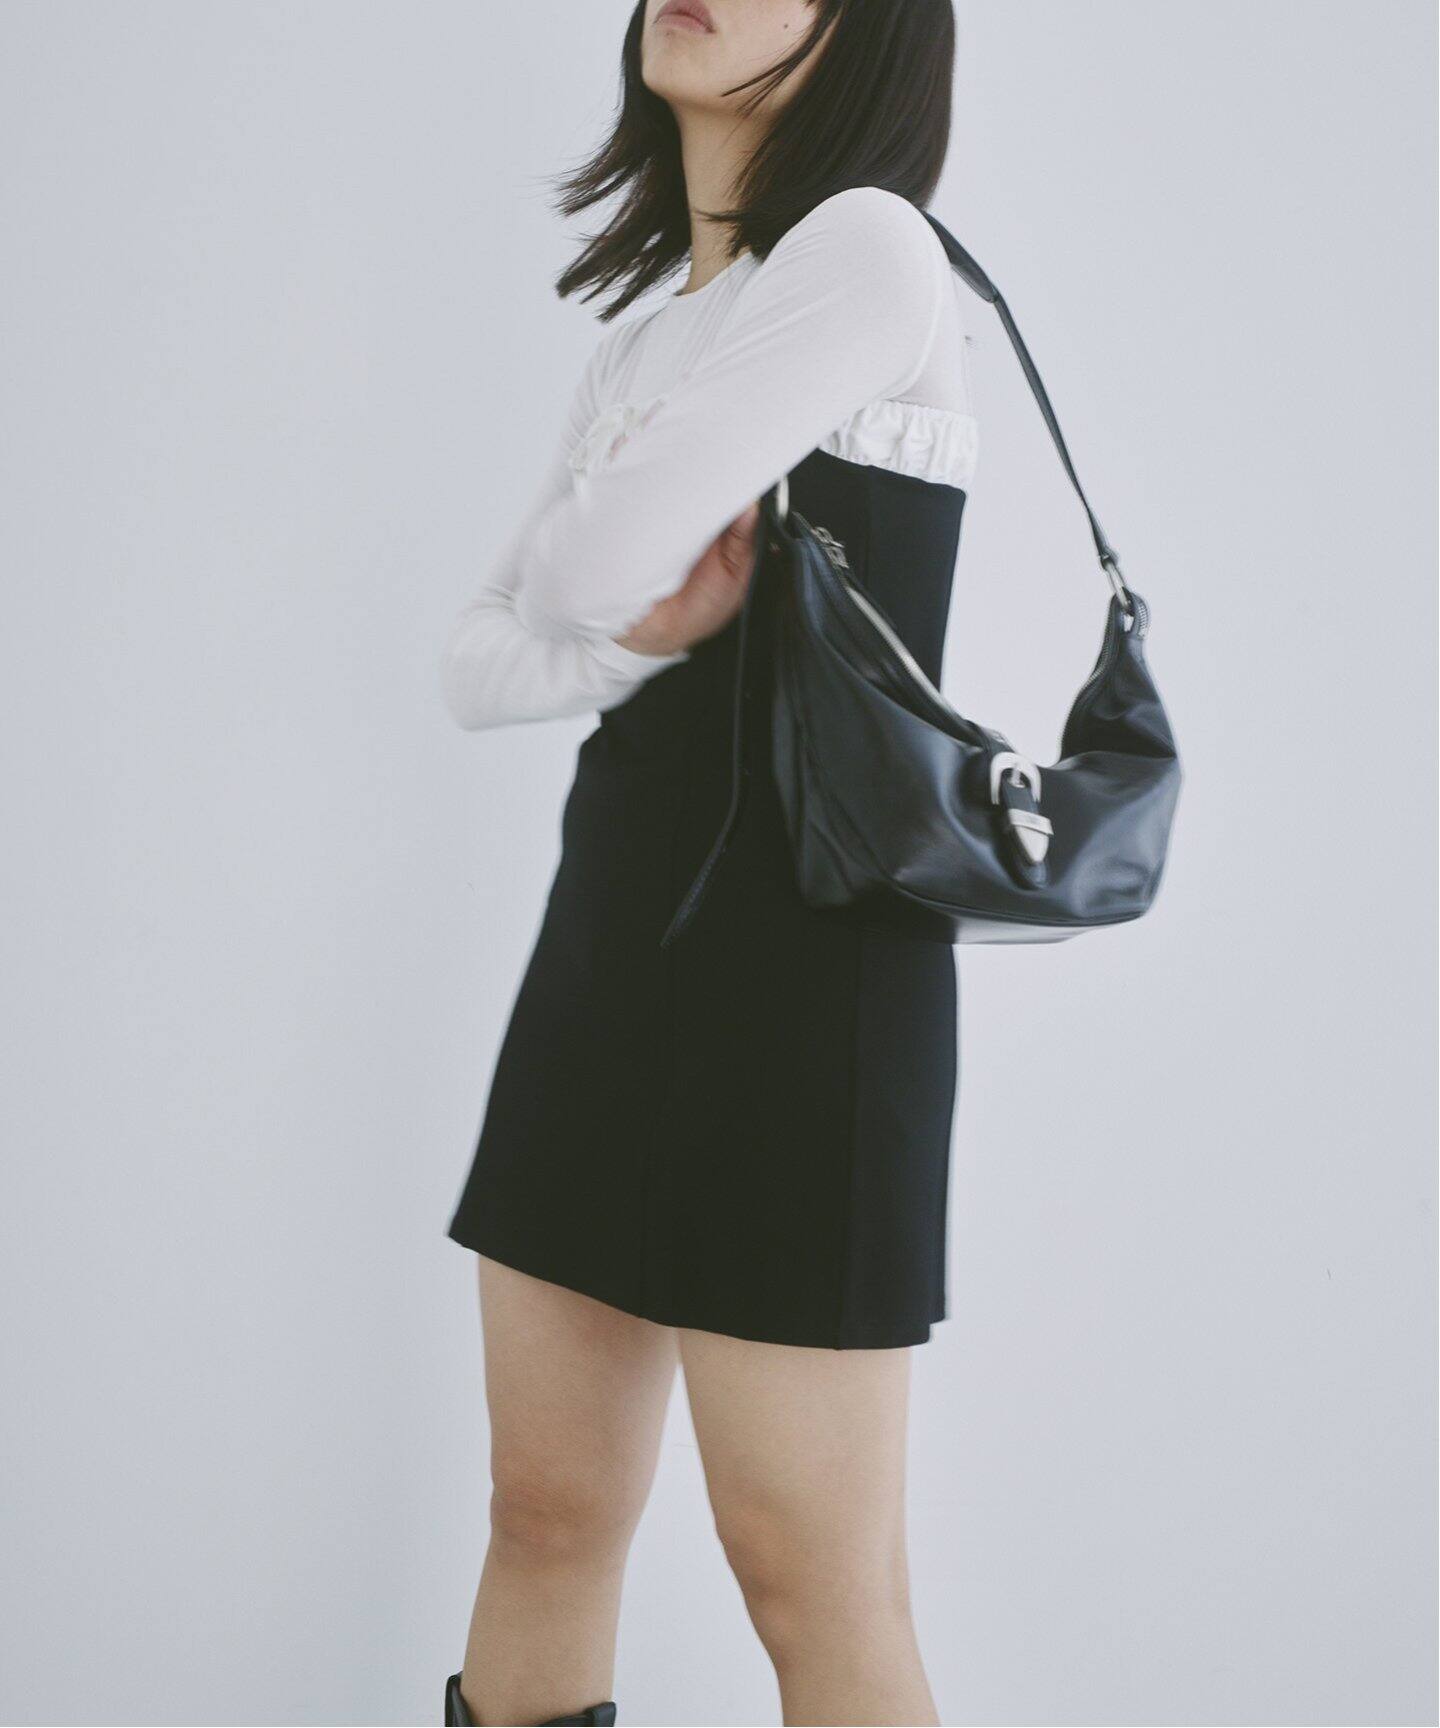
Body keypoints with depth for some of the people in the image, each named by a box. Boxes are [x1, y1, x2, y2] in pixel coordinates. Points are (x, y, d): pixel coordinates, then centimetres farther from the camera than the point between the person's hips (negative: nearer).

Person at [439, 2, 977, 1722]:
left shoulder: (867, 246, -9)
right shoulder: (637, 341, 16)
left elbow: (590, 568, -17)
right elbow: (480, 660, 10)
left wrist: (618, 578, 4)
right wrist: (636, 635, -8)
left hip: (806, 961, -8)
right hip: (607, 947, 8)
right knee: (548, 1514, 11)